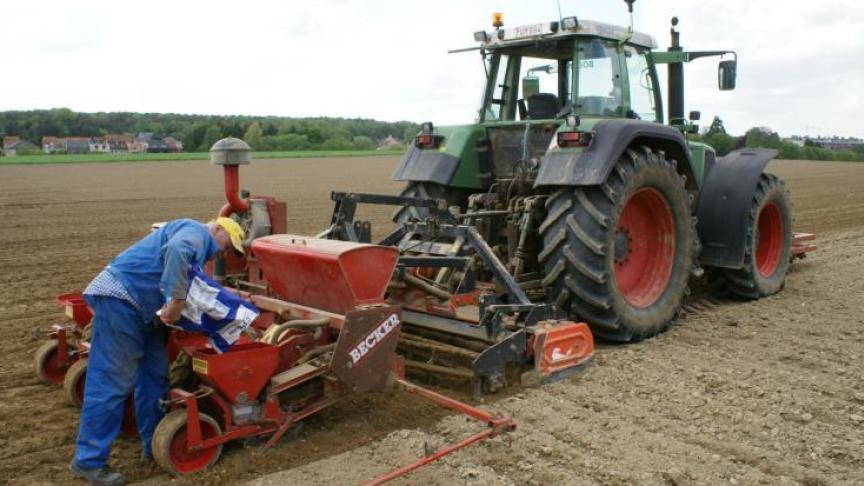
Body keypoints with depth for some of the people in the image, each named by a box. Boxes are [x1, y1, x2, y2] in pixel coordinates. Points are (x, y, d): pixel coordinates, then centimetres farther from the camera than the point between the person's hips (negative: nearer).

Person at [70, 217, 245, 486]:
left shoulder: (199, 248, 25)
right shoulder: (196, 232, -8)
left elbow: (198, 287, 27)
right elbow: (176, 250, -31)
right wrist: (177, 300, -30)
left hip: (139, 306, 11)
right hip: (121, 297, -11)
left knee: (154, 373, 12)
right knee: (111, 381, -8)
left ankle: (154, 445, 21)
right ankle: (89, 460, 0)